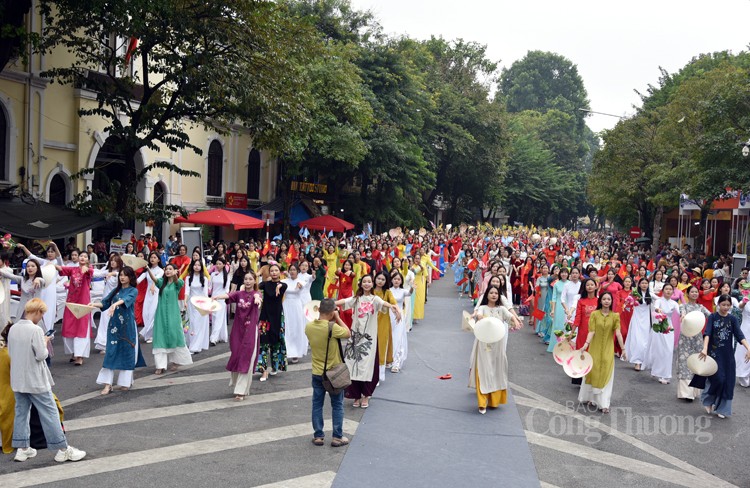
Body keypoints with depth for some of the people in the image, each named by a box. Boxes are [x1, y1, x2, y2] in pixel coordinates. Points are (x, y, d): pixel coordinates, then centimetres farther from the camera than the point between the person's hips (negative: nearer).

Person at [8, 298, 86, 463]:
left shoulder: (13, 329, 2)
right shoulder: (35, 330, -20)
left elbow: (10, 352, 12)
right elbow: (41, 355, -21)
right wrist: (45, 343, -3)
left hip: (17, 380, 7)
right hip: (35, 381, -7)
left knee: (21, 412, 14)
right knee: (50, 413, 0)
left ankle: (22, 449, 19)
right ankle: (63, 450, 6)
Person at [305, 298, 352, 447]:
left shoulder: (309, 327, -8)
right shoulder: (333, 327, -24)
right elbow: (348, 333, -7)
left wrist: (322, 316, 6)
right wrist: (338, 318, -4)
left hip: (317, 373, 4)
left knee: (317, 405, 14)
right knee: (337, 405, 11)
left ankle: (318, 436, 20)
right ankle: (337, 437, 17)